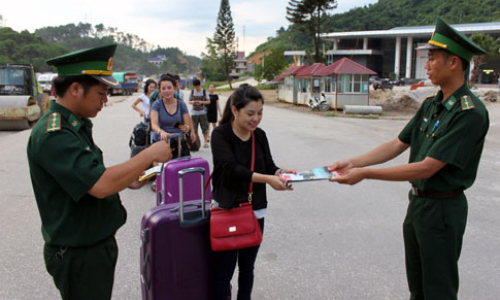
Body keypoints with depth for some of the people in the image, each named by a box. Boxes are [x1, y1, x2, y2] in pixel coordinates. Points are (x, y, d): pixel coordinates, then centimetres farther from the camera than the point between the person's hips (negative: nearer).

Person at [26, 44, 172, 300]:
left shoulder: (76, 125, 6)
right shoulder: (53, 135, -25)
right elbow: (100, 186, -33)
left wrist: (125, 179, 3)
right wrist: (150, 154, -23)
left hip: (97, 243, 9)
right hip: (78, 256, -9)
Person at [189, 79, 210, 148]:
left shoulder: (204, 91, 2)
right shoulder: (192, 92, 7)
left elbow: (208, 101, 2)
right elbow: (189, 101, 12)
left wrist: (202, 102, -15)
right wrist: (192, 102, -11)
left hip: (202, 112, -1)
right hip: (194, 112, 2)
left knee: (205, 128, -5)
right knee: (194, 129, 0)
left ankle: (206, 142, 1)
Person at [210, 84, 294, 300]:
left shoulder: (260, 135, 4)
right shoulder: (220, 135, -11)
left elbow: (269, 167, 2)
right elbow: (232, 168, -24)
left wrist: (280, 173, -21)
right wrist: (267, 179, -33)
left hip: (255, 211, 5)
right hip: (227, 211, -4)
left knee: (247, 268, 17)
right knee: (224, 271, 3)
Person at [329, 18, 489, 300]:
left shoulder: (470, 113, -22)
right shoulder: (431, 105, 5)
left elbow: (426, 168, -26)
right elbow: (397, 145, 7)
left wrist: (364, 173, -25)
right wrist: (353, 162, -3)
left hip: (442, 209, -8)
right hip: (418, 202, 8)